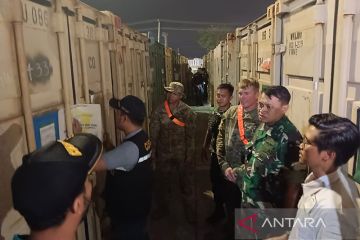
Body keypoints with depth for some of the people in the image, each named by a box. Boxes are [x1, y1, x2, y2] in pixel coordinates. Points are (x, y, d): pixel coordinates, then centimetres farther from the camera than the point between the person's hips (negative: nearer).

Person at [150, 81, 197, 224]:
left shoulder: (187, 112, -8)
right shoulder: (159, 111, -5)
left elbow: (190, 135, -7)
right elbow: (153, 133, -3)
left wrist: (189, 155, -9)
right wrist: (152, 153, -5)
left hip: (182, 154, -2)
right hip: (163, 154, 2)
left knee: (186, 184, 10)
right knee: (162, 183, 17)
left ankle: (190, 213, 29)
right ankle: (162, 209, 40)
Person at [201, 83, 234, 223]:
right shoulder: (215, 113, 4)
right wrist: (204, 148, 19)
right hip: (215, 153, 7)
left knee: (227, 185, 6)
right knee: (215, 183, 18)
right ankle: (219, 210, 38)